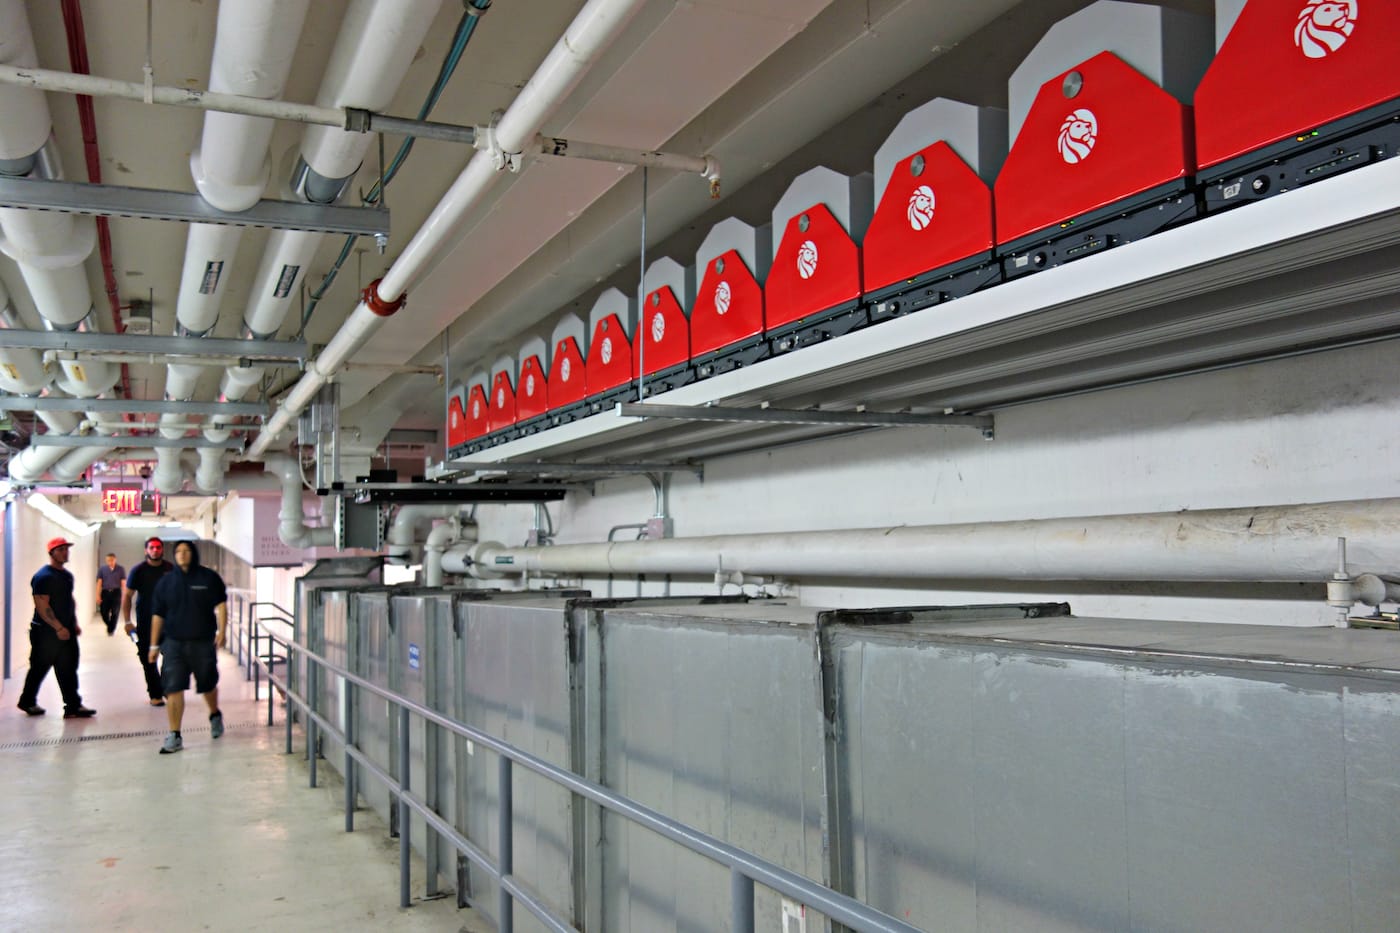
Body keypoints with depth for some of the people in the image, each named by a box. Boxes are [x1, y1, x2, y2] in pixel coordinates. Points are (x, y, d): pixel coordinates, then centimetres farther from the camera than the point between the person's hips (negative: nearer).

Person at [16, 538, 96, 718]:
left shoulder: (67, 575, 13)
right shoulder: (43, 576, -14)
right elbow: (42, 607, -20)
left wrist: (74, 623, 15)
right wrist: (59, 628, -21)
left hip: (66, 631, 8)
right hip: (46, 633, -8)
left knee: (68, 670, 5)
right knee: (39, 668, 7)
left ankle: (73, 706, 5)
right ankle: (27, 701, 27)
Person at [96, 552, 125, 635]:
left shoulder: (121, 569, 3)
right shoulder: (102, 569, 5)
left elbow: (123, 583, 2)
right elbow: (99, 583, 5)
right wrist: (98, 595, -2)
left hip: (116, 593, -1)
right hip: (105, 593, 1)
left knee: (114, 613, -1)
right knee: (104, 612, 1)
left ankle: (111, 630, 12)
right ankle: (110, 626, 28)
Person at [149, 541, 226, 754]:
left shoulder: (209, 578, 0)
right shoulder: (166, 582, 6)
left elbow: (221, 605, -2)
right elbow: (157, 615, 9)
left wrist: (221, 631, -14)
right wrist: (154, 644, 8)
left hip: (203, 642, -1)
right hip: (173, 643, 1)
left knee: (208, 685, 12)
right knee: (173, 689, -6)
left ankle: (215, 716, 41)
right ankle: (174, 736, 0)